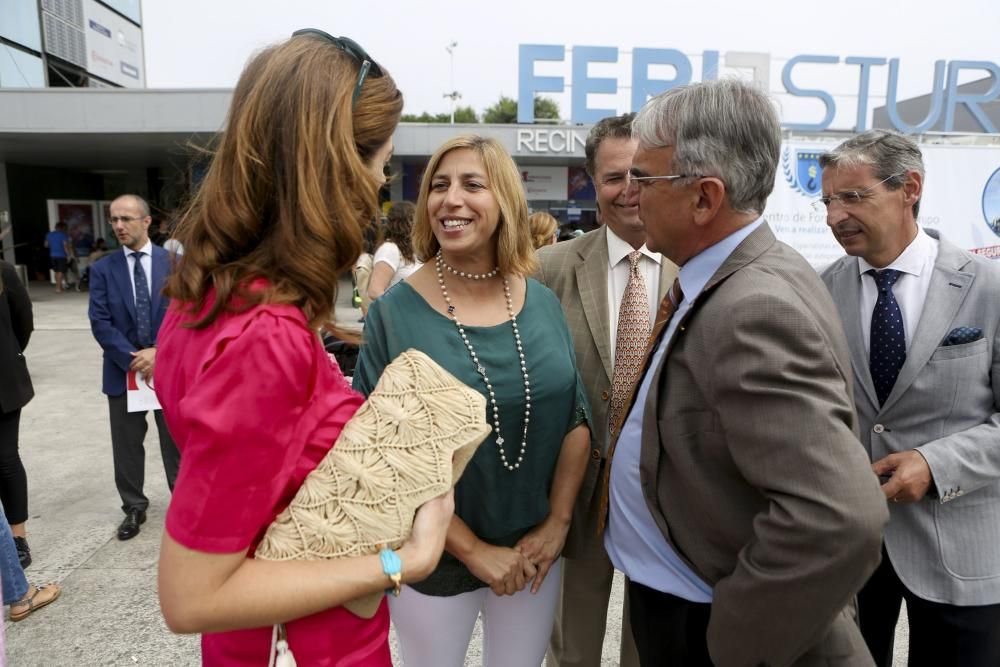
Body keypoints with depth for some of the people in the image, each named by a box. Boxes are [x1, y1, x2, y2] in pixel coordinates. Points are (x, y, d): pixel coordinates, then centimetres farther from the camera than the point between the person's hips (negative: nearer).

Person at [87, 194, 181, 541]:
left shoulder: (174, 262, -1)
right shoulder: (102, 269, 2)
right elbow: (100, 322, -4)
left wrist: (159, 351, -17)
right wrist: (132, 358, -14)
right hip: (123, 370, 2)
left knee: (176, 441, 10)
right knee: (126, 446, 11)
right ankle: (134, 508, 27)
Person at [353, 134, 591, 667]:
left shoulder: (542, 304, -4)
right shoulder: (394, 313, -14)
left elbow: (576, 420, 1)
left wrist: (557, 522, -6)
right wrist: (472, 549, -14)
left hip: (534, 555, 3)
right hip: (433, 562, -3)